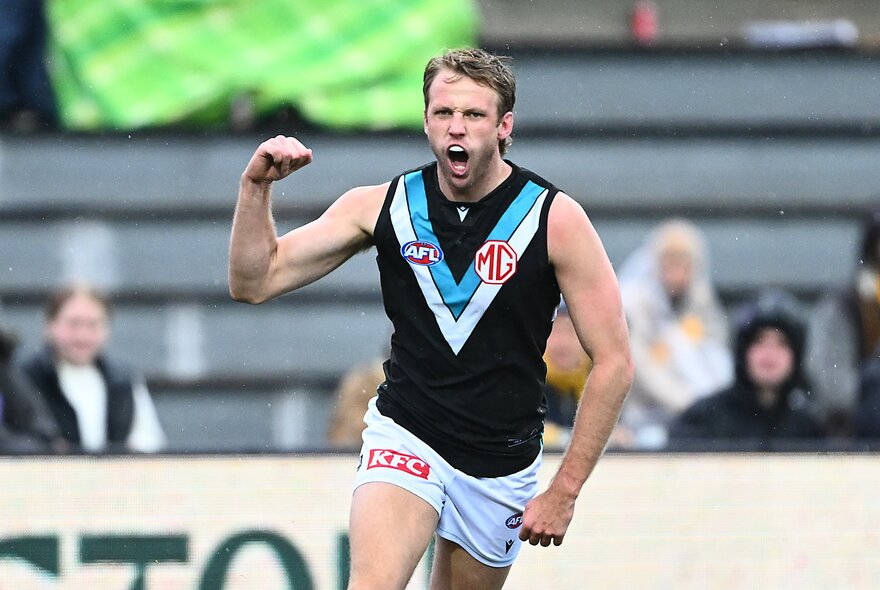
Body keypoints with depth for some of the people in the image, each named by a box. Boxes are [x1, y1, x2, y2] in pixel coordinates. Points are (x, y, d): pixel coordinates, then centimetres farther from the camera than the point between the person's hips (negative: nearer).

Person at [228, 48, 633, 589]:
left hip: (503, 462, 1)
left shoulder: (555, 218, -9)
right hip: (404, 438, 0)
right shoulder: (381, 206, -3)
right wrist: (256, 187, -16)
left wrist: (565, 492, -9)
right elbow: (253, 282, 1)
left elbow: (614, 363, -6)